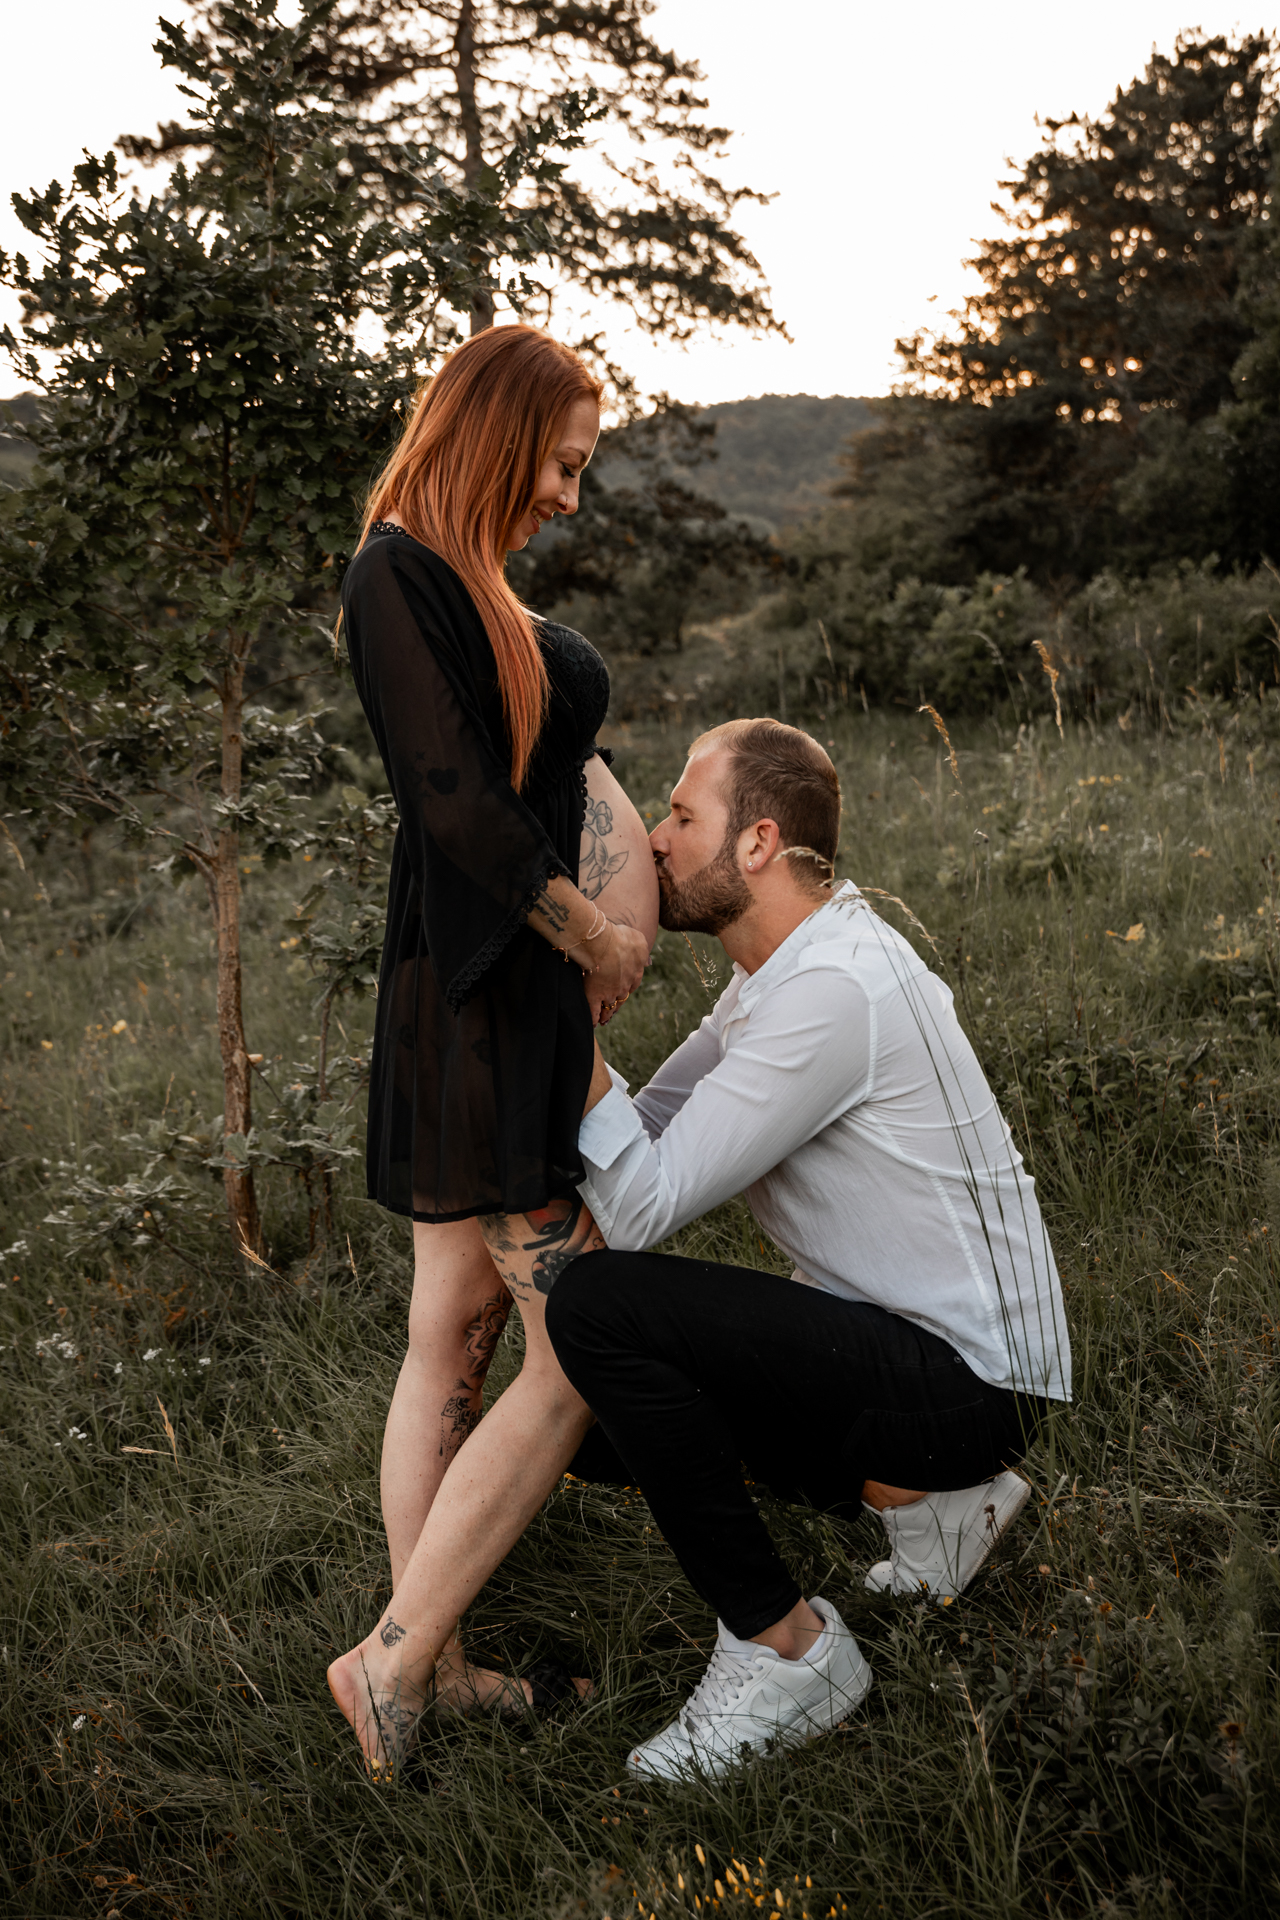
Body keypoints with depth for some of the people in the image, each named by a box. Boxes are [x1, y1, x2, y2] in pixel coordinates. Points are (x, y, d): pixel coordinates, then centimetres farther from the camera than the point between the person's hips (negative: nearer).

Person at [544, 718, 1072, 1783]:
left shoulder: (833, 992, -25)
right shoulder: (790, 965, 7)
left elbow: (642, 1206, -26)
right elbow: (652, 1125, 9)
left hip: (963, 1380, -10)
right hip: (916, 1340, 10)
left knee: (602, 1306, -24)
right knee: (629, 1388, 19)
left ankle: (785, 1648, -9)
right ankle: (917, 1491, 18)